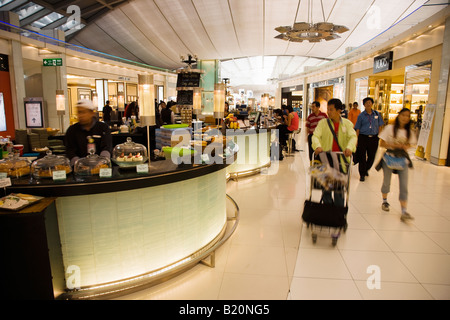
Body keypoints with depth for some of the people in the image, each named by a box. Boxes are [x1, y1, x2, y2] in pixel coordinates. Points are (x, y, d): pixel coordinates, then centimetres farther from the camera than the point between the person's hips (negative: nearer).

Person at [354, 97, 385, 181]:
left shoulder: (376, 114, 8)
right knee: (362, 157, 0)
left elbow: (380, 126, 13)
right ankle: (362, 174, 13)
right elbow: (357, 128, -1)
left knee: (372, 156, 10)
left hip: (374, 138, 3)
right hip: (363, 137, -3)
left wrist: (379, 136, 6)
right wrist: (356, 139, -6)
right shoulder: (361, 115, 0)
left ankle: (366, 169, 37)